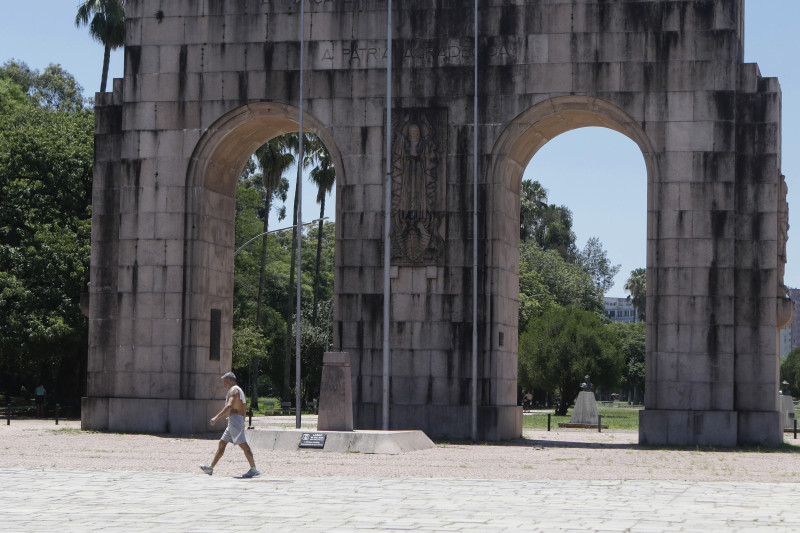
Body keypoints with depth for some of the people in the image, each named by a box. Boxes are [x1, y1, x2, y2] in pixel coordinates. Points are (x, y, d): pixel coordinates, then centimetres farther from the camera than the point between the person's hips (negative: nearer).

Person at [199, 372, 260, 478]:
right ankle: (211, 468, 17)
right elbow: (244, 407, 26)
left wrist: (216, 418, -29)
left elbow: (229, 406, -25)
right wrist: (242, 422, 30)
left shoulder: (233, 390, -11)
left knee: (243, 444, -12)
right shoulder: (239, 390, 21)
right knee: (222, 443, 13)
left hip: (234, 419, -11)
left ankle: (253, 469, -15)